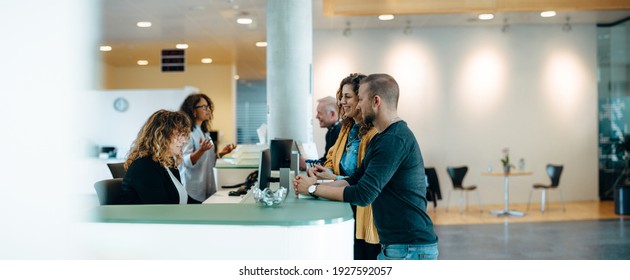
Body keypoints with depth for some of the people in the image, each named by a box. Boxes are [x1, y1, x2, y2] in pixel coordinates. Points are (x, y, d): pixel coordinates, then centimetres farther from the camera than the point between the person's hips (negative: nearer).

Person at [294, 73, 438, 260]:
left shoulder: (395, 140, -20)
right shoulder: (382, 138, 15)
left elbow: (363, 194, -23)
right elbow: (355, 180, 12)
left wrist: (314, 189, -12)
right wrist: (315, 185, -1)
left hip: (410, 249, -10)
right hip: (395, 245, 10)